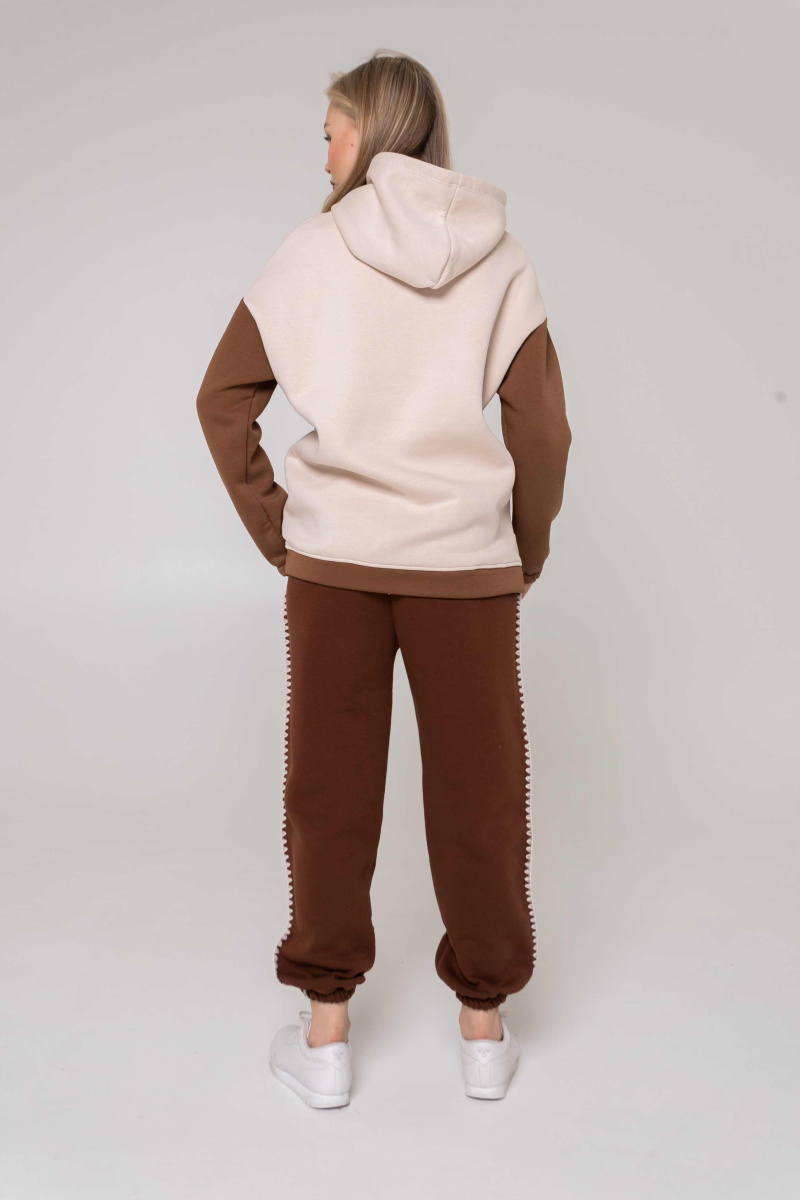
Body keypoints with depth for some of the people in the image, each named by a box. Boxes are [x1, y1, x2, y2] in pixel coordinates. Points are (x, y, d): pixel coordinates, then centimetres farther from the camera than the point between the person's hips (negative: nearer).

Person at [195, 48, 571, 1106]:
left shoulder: (316, 248, -1)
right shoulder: (500, 258, 1)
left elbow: (222, 399, -1)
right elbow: (542, 427, -3)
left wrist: (272, 527, 6)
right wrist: (527, 551, 9)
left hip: (333, 553, 0)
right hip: (465, 560, 1)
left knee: (330, 787, 10)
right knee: (477, 789, 11)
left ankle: (325, 1033, 21)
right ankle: (484, 1028, 24)